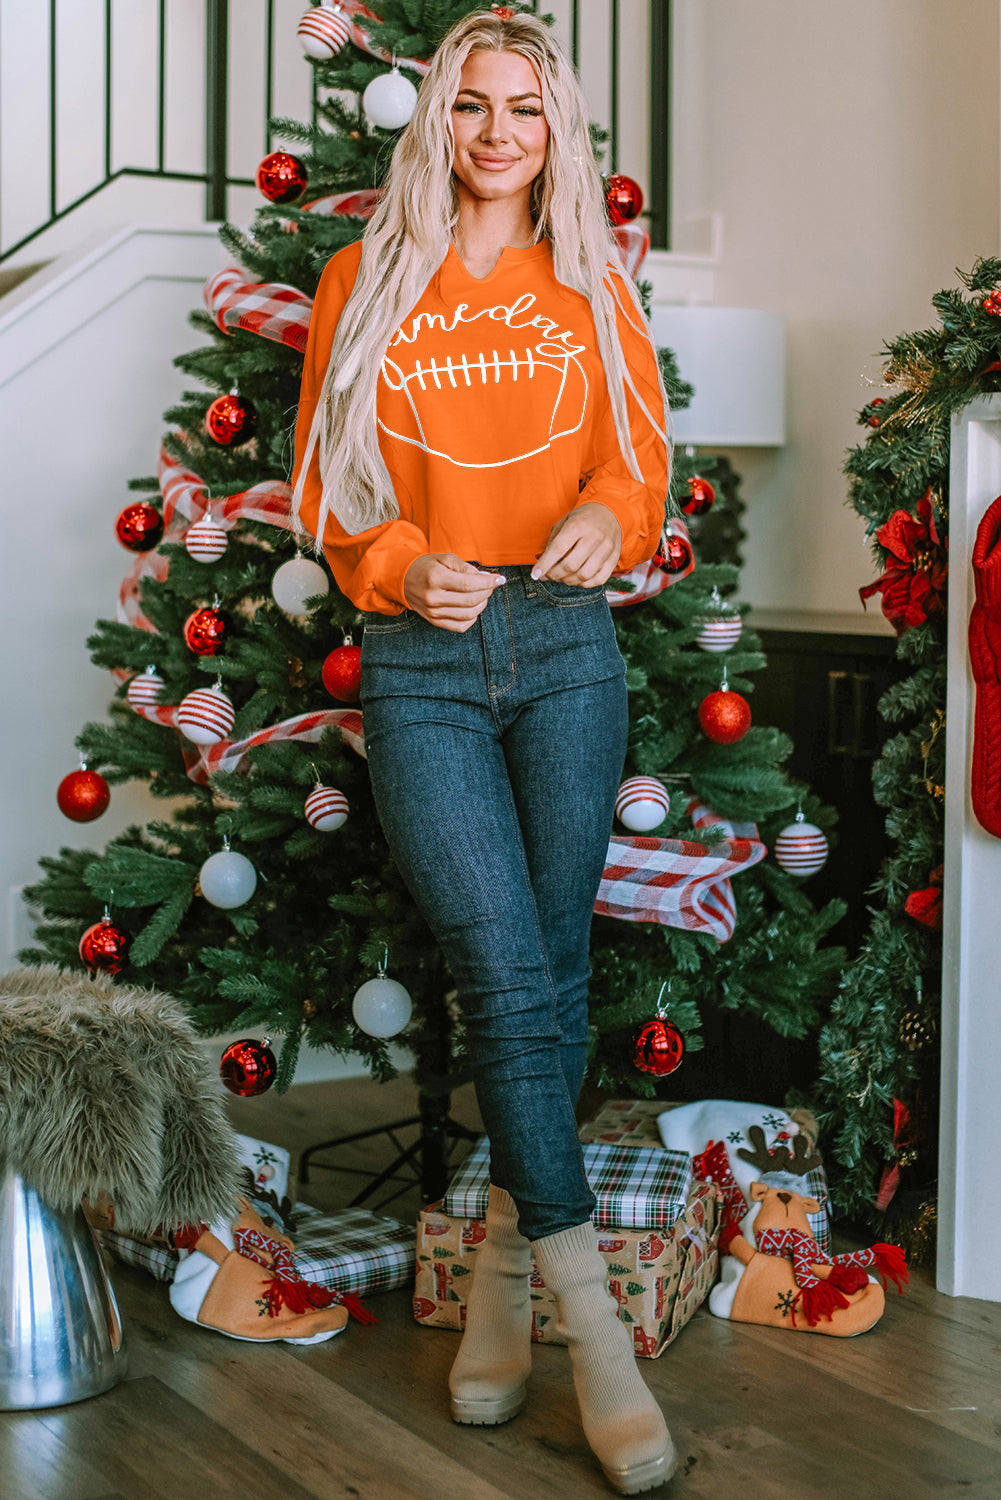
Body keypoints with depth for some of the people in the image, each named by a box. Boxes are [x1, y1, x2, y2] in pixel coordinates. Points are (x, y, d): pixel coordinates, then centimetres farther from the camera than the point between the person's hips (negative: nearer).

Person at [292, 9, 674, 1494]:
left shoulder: (591, 285, 11)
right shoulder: (366, 281, 8)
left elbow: (645, 450, 9)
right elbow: (324, 479, 8)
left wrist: (610, 513, -14)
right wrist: (404, 563, -11)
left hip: (565, 645, 2)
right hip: (421, 657, -2)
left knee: (551, 970, 4)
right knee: (505, 974, -11)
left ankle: (505, 1266, 21)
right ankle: (593, 1322, -6)